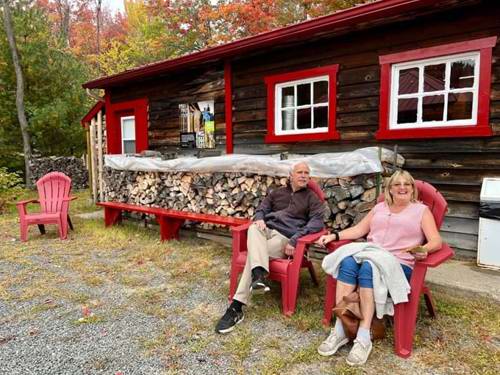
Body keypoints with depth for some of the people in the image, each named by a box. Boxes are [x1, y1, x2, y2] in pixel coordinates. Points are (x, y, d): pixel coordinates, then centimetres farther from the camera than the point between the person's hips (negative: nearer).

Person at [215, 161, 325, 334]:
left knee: (254, 253, -30)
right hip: (266, 229, 4)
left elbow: (317, 222, -4)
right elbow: (261, 208, 22)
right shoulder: (277, 192, 24)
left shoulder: (312, 198, 11)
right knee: (254, 228, -34)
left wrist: (295, 239, -18)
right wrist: (259, 218, -5)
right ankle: (259, 275, -53)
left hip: (286, 237, -3)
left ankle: (237, 307, -30)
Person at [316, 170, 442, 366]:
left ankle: (364, 337, -34)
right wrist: (334, 235, 5)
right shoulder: (379, 207, 24)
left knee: (368, 268, -37)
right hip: (370, 255, 4)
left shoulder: (421, 210, 13)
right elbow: (359, 229, 19)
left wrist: (424, 249, -22)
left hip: (399, 263, -3)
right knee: (347, 262, -31)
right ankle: (340, 329, -30)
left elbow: (436, 241, 2)